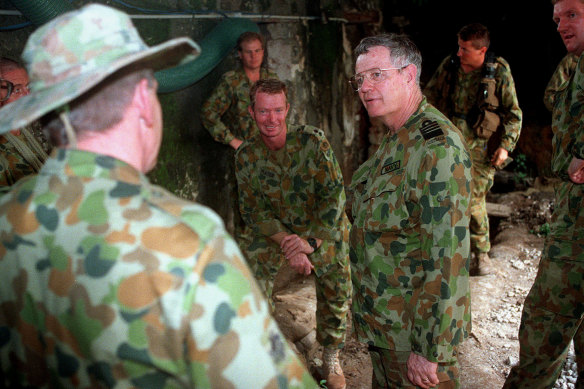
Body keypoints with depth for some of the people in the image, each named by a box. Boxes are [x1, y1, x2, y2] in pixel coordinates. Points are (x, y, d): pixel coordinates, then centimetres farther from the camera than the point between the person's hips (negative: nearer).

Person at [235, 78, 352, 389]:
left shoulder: (312, 141, -20)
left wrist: (311, 241, -25)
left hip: (324, 228, -1)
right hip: (272, 230, 2)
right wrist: (286, 242, -24)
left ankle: (331, 356, 27)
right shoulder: (246, 156, -11)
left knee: (336, 291, -1)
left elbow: (334, 194, -20)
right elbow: (253, 210, -9)